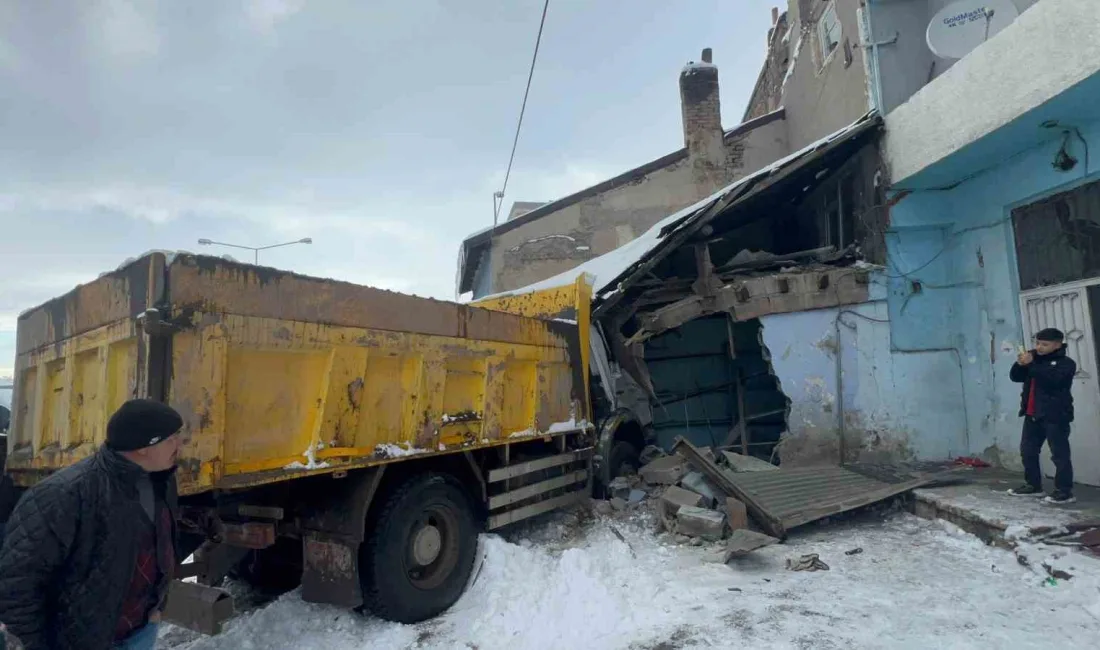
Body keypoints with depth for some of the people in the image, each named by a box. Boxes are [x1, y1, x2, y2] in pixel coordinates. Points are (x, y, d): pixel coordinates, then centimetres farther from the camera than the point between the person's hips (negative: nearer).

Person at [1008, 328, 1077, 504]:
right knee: (1027, 451, 12)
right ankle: (1033, 485, 23)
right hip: (1032, 415, 7)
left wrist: (1031, 364, -25)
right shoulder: (1035, 359, 14)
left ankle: (1065, 491, 1)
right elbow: (1015, 377, 9)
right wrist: (1021, 364, -9)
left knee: (1060, 454, -4)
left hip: (1055, 416, -7)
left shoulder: (1065, 363, -6)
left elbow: (1053, 379, -24)